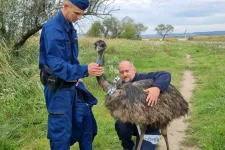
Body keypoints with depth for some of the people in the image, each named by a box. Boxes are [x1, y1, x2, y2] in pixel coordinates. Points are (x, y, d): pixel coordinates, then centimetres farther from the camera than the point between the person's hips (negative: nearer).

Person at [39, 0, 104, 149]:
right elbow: (56, 64, -29)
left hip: (73, 85, 8)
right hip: (58, 88, -8)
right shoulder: (52, 28, -21)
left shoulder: (70, 27, 6)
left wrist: (78, 75, 5)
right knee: (62, 131, 1)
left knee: (86, 119, 17)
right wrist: (84, 70, -37)